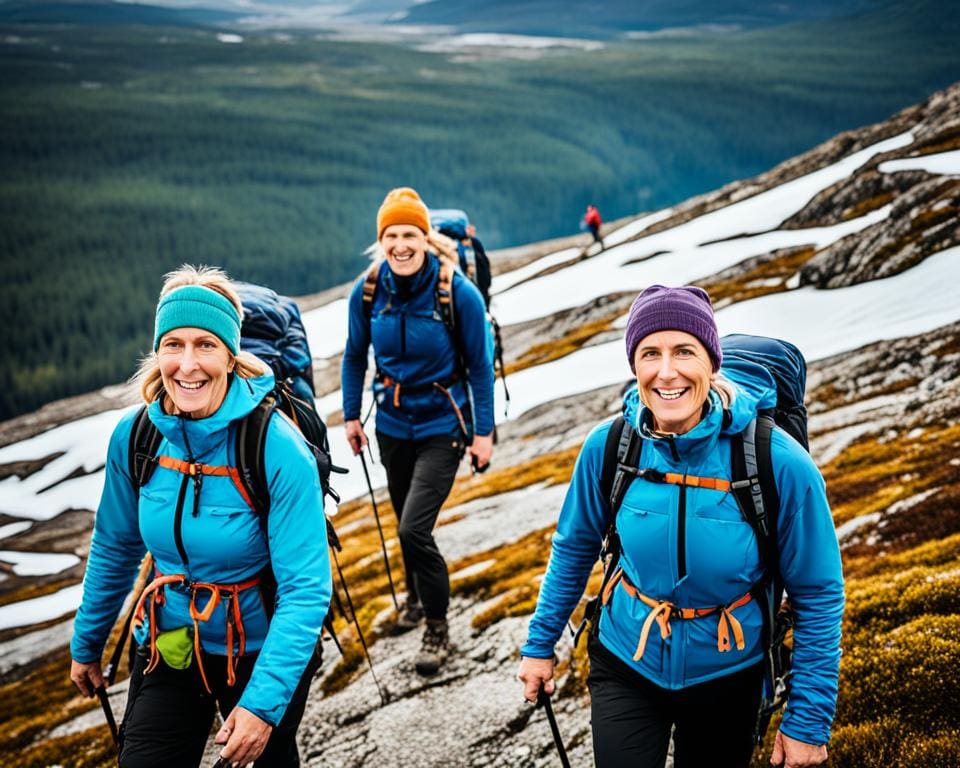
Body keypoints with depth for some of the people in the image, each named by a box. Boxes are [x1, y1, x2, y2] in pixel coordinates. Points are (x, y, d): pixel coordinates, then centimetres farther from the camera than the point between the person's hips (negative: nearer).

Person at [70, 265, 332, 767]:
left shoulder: (278, 449, -26)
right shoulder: (133, 437, -12)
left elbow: (306, 589, -27)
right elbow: (114, 548, 5)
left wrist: (264, 701, -33)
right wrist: (86, 645, 14)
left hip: (262, 651, -2)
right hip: (167, 647, 3)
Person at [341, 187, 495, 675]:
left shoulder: (458, 293, -17)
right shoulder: (368, 291, -8)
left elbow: (480, 365, -9)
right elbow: (355, 357, 7)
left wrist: (483, 431, -8)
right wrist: (351, 415, 6)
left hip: (442, 427, -4)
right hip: (393, 425, 4)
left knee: (414, 529, -14)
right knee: (407, 526, 18)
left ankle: (437, 629, 7)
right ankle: (417, 597, 47)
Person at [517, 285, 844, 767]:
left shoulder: (778, 462, -23)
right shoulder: (609, 446, -16)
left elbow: (818, 595, -14)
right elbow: (574, 547, 2)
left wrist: (809, 720, -11)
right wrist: (539, 644, 9)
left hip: (727, 675, 0)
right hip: (626, 665, 1)